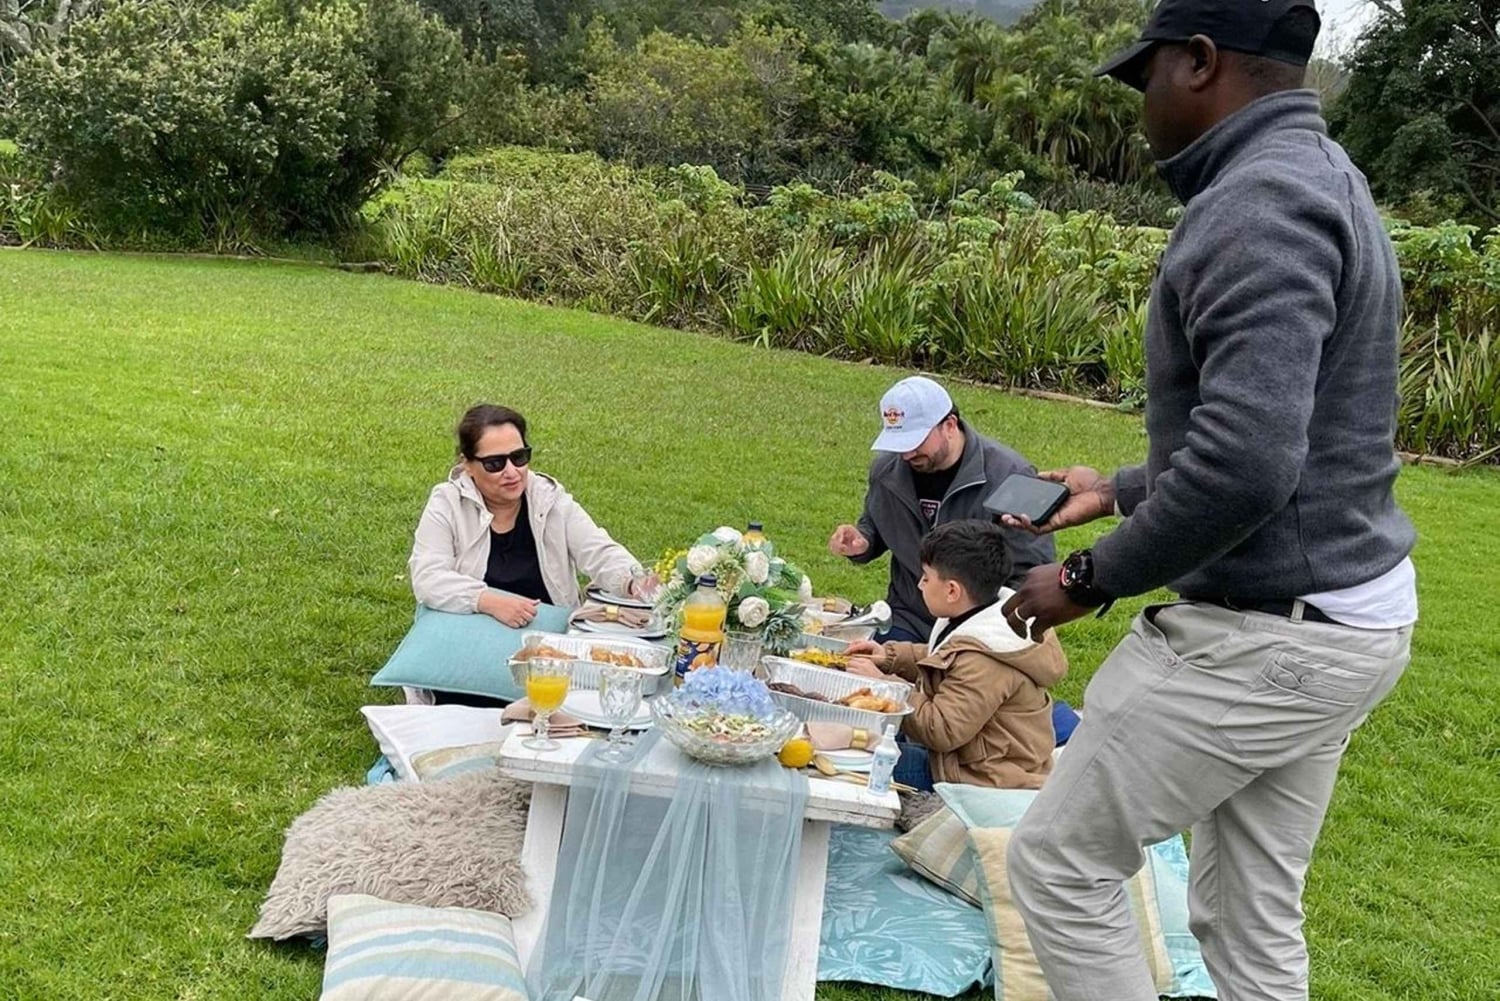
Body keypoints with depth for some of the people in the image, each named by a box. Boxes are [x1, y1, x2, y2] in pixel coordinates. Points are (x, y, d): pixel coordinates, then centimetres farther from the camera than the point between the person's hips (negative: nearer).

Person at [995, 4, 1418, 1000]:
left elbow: (1245, 461, -30)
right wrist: (1118, 490, 24)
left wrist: (1091, 578, -16)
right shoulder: (1321, 179, 13)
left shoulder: (1260, 201, -20)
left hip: (1264, 632, -10)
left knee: (1058, 863, 5)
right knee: (1251, 915, 19)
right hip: (1344, 610, 10)